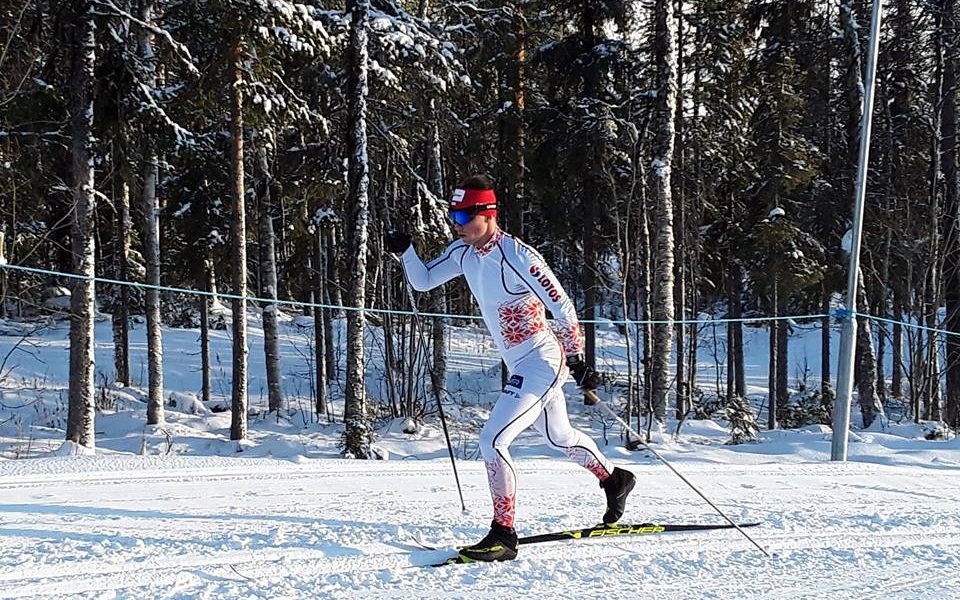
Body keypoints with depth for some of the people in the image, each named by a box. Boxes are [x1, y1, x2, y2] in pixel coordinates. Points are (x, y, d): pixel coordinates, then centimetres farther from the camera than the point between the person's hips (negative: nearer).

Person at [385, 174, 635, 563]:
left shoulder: (517, 257, -22)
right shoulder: (464, 252, 1)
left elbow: (561, 306, -19)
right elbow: (423, 282, 10)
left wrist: (576, 359, -17)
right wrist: (405, 250, -8)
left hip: (541, 363, -9)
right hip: (521, 367, 9)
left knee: (492, 440, -18)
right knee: (559, 438, 27)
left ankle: (503, 536, -12)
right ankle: (615, 480, 52)